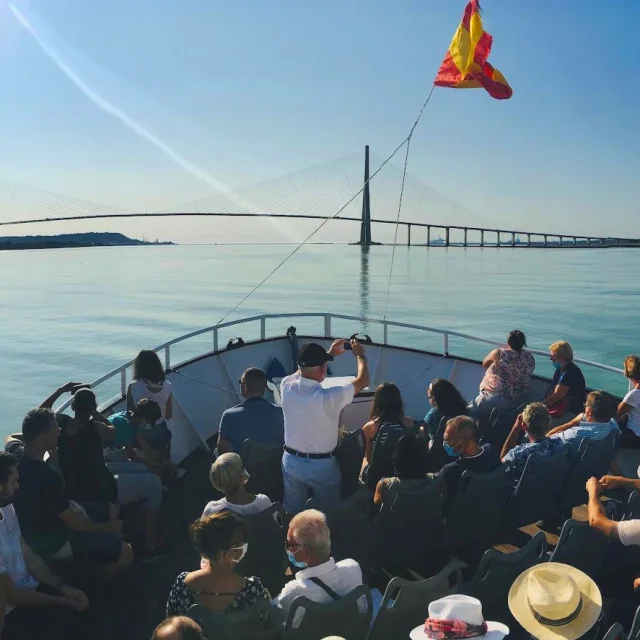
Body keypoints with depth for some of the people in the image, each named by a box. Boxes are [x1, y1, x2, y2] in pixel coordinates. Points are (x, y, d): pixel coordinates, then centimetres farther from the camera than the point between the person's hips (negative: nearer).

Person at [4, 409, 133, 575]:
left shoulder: (16, 450, -14)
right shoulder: (47, 478, -39)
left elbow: (9, 438, 18)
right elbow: (75, 523, -25)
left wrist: (30, 434, 6)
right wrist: (107, 527, -10)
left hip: (41, 520, 9)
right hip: (54, 541, -9)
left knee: (111, 509, 19)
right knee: (125, 553, -9)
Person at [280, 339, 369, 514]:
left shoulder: (286, 386, -15)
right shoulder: (330, 397, -27)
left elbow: (304, 371, 10)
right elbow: (363, 380, -10)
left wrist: (329, 353, 17)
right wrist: (360, 355, 8)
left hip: (291, 461, 4)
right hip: (323, 466, -4)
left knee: (291, 513, 20)